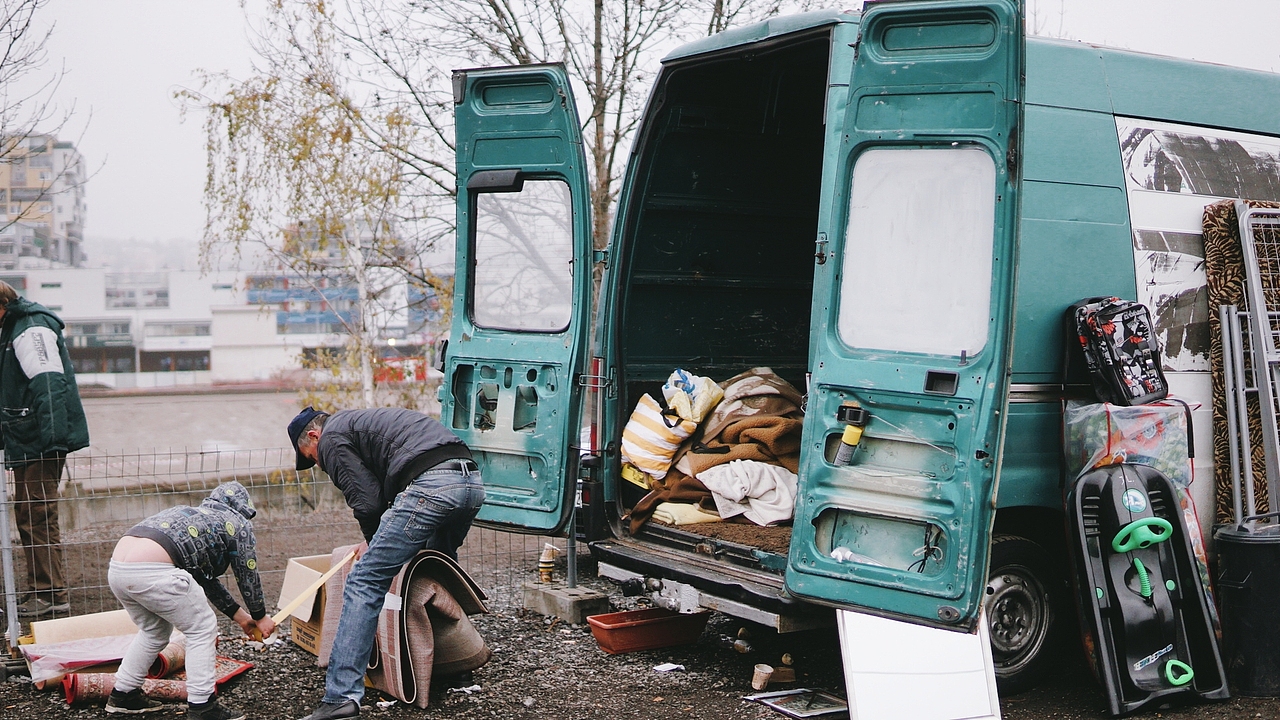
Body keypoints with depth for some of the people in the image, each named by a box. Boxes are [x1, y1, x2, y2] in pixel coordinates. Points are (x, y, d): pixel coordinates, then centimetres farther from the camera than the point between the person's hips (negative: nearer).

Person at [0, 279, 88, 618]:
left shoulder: (31, 330, -14)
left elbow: (48, 384, -25)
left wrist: (51, 438, -31)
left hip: (40, 443, -11)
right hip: (27, 443, 11)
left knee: (36, 516, -7)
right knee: (30, 516, 14)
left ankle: (51, 594, -1)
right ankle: (42, 593, 21)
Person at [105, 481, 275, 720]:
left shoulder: (194, 515, 36)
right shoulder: (238, 524, 14)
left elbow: (206, 579, 40)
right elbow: (248, 577, 18)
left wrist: (238, 615, 44)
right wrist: (260, 617, 33)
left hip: (116, 566, 8)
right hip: (153, 572, -8)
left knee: (155, 630, 29)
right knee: (202, 628, 10)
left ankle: (123, 694, 35)